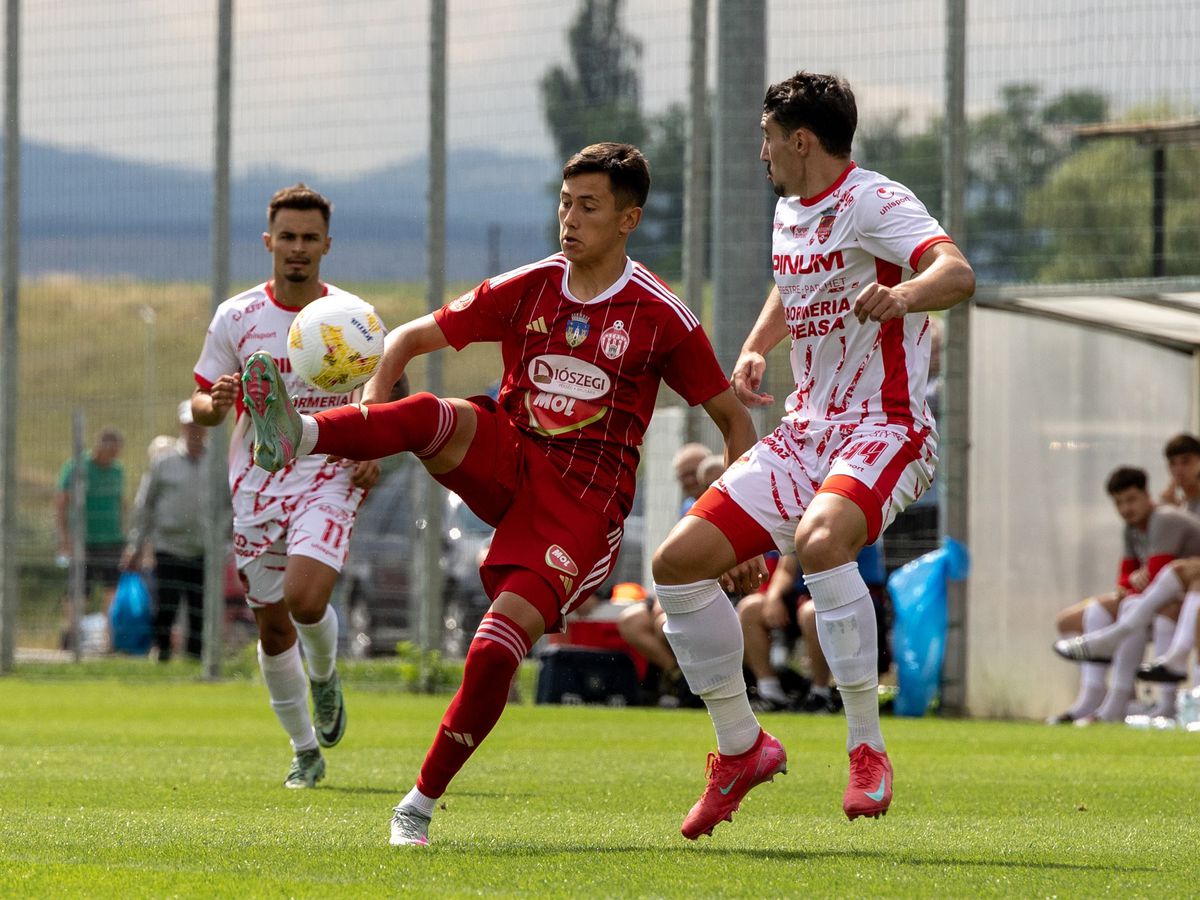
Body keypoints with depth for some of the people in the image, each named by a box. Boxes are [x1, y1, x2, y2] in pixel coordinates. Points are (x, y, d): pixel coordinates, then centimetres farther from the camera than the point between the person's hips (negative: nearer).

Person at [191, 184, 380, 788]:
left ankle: (324, 676, 10)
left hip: (330, 478, -2)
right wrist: (215, 404, -18)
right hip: (258, 483, 2)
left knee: (305, 598, -24)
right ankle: (306, 752, 23)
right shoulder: (236, 318, 1)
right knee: (272, 627, 6)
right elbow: (200, 404, 6)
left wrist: (374, 453, -9)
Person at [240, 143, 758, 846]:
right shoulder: (526, 289, 5)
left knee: (496, 650, -20)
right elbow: (411, 339, 10)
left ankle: (423, 802, -6)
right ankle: (297, 438, -56)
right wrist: (371, 413, -10)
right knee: (430, 415, -30)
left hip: (584, 500, -3)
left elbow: (734, 418, 4)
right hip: (508, 460, 3)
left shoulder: (662, 318, -4)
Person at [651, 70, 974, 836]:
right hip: (805, 434, 9)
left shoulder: (874, 203, -14)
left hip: (884, 433, -9)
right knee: (679, 562, 0)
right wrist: (756, 350, 15)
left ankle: (868, 750, -28)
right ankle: (741, 747, 15)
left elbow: (958, 273, -32)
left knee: (818, 541, -38)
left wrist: (900, 296, -54)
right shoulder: (790, 213, 12)